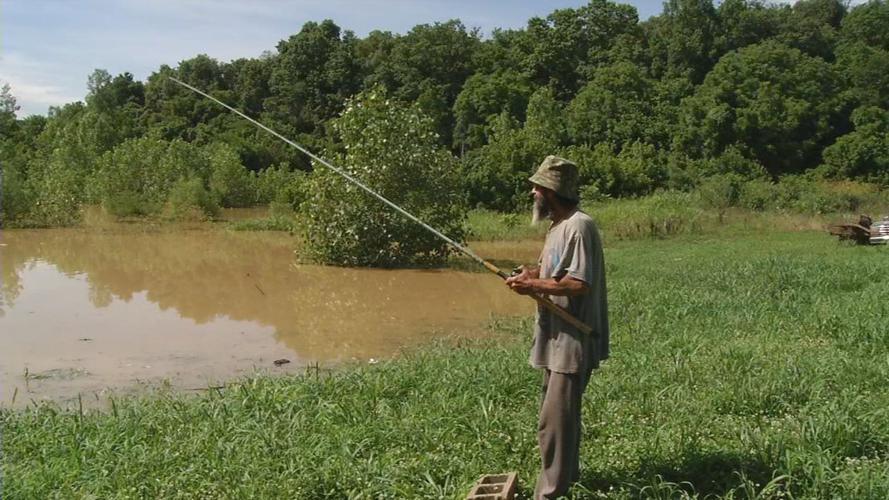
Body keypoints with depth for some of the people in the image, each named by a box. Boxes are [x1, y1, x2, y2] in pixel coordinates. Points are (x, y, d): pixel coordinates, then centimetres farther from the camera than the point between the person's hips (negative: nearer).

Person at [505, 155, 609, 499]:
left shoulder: (578, 227, -19)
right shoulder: (558, 226, 13)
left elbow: (579, 284, -25)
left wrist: (533, 286, -18)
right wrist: (534, 274, 3)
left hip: (574, 339, -11)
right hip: (558, 337, 11)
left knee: (555, 420, -7)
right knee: (561, 412, 21)